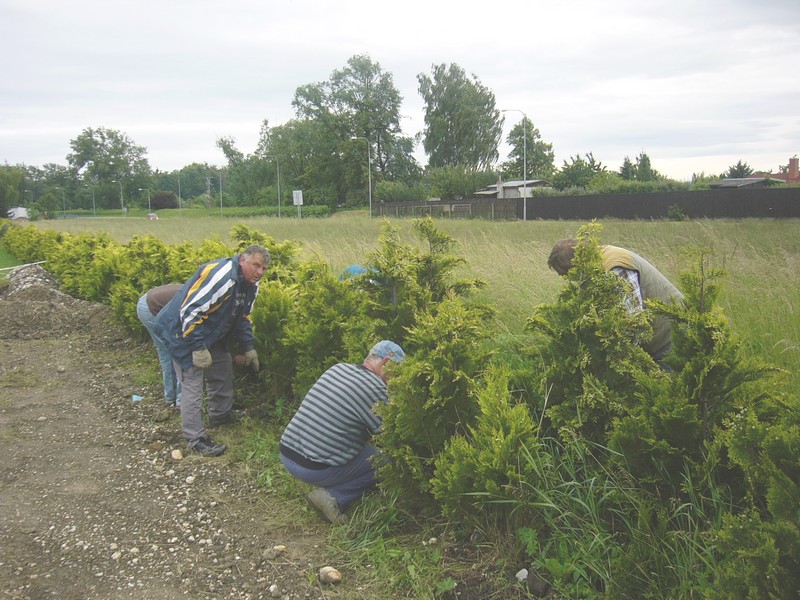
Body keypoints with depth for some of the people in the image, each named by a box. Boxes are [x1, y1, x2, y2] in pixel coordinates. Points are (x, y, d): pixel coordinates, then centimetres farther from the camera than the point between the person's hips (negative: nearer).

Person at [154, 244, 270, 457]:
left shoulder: (250, 285, 0)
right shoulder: (220, 276, -32)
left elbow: (243, 317, 15)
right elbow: (190, 311, -33)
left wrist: (248, 347, 9)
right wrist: (198, 348, -31)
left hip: (211, 334, 10)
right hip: (184, 332, -10)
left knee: (223, 366, 19)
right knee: (192, 384, -10)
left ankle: (220, 415, 37)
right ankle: (196, 439, -4)